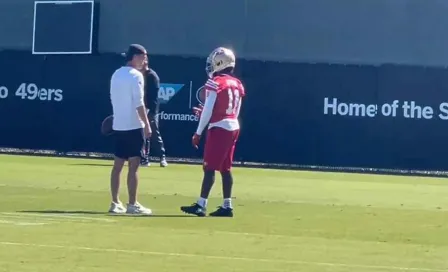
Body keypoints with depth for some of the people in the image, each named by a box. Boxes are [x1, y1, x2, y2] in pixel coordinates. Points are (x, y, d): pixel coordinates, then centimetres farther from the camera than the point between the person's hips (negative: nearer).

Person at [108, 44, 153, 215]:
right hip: (133, 126, -8)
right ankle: (132, 205, -5)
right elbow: (138, 103, -16)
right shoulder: (136, 75, -11)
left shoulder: (116, 74, 13)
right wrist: (147, 125, -15)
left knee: (117, 165, 9)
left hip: (118, 125, 8)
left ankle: (115, 203, 11)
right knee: (133, 166, -5)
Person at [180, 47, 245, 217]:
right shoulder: (237, 84, 10)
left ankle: (201, 205, -7)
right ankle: (227, 206, 12)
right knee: (225, 168, 11)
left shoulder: (215, 83, -12)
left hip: (219, 128, -8)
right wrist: (205, 113, 20)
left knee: (210, 168, -6)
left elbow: (208, 111, -14)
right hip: (233, 127, 8)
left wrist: (198, 133, -8)